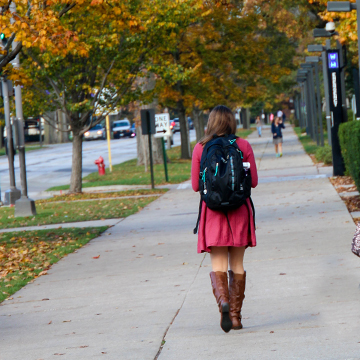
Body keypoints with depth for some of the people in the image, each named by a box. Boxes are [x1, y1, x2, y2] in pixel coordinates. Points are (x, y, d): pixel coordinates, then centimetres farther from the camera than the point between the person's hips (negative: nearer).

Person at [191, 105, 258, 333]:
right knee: (237, 265, 10)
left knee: (218, 265, 1)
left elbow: (196, 186, 0)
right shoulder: (243, 146, -3)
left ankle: (223, 300, -26)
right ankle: (236, 316, 12)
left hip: (213, 211, -1)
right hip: (239, 210, 1)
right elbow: (253, 181, 0)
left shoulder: (200, 148, -2)